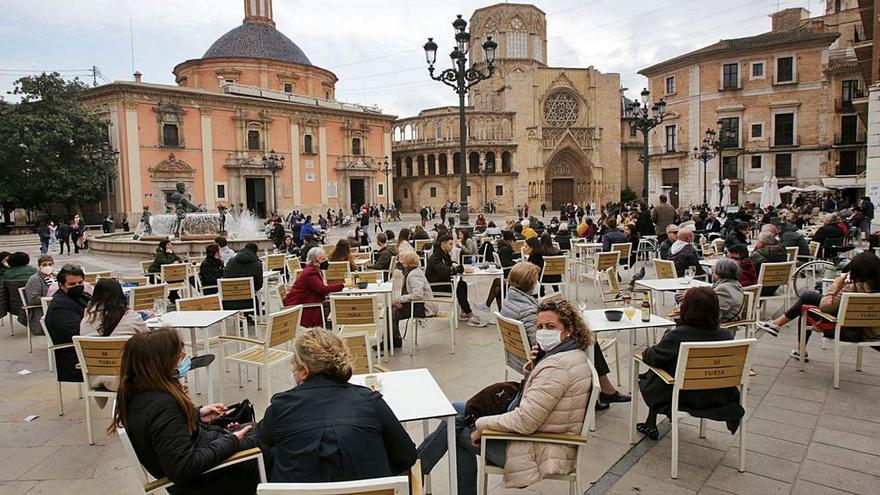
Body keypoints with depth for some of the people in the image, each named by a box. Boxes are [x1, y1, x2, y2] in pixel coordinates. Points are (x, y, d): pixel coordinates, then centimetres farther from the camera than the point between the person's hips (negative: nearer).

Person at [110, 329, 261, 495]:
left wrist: (197, 415, 6)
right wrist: (230, 442, -24)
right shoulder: (163, 405, -34)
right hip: (198, 480, -9)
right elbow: (184, 468, -33)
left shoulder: (137, 392, -6)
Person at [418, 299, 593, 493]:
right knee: (456, 410, 11)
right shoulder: (572, 354, 4)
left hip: (538, 452, -10)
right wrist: (532, 368, -5)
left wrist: (482, 425, -15)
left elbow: (525, 422, -28)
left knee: (455, 429, -1)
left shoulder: (557, 366, -27)